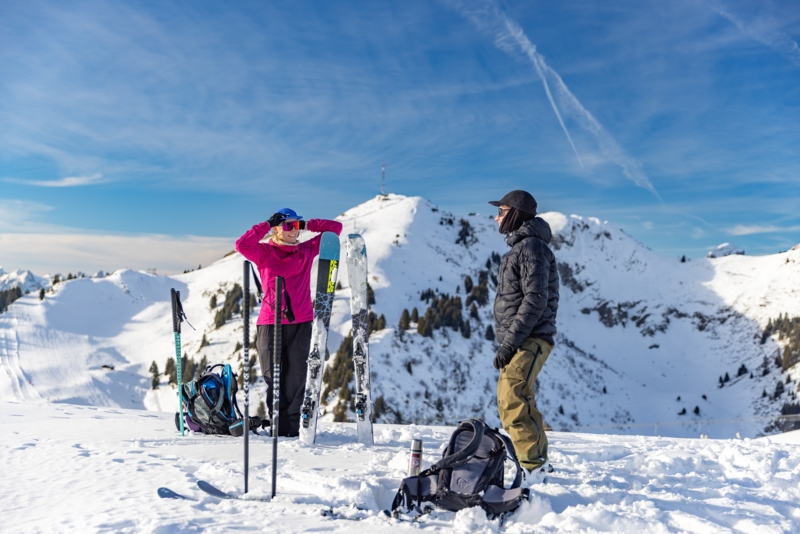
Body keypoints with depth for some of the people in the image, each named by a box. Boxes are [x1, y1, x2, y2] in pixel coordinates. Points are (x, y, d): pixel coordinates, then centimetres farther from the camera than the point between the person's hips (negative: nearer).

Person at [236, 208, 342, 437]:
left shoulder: (307, 250, 11)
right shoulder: (264, 252, 4)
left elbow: (335, 227, 13)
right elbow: (242, 245, -16)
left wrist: (308, 225, 7)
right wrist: (266, 225, -8)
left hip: (301, 323, 1)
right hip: (270, 323, -1)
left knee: (296, 377, 0)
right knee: (273, 376, 4)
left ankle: (292, 425, 8)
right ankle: (279, 426, 13)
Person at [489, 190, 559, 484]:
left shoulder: (531, 247, -11)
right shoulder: (520, 247, 20)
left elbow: (536, 300, -20)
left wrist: (509, 342, -21)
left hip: (529, 341, -11)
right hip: (519, 342, 11)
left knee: (513, 402, -17)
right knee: (512, 402, 15)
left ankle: (532, 466, -11)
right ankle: (539, 462, 25)